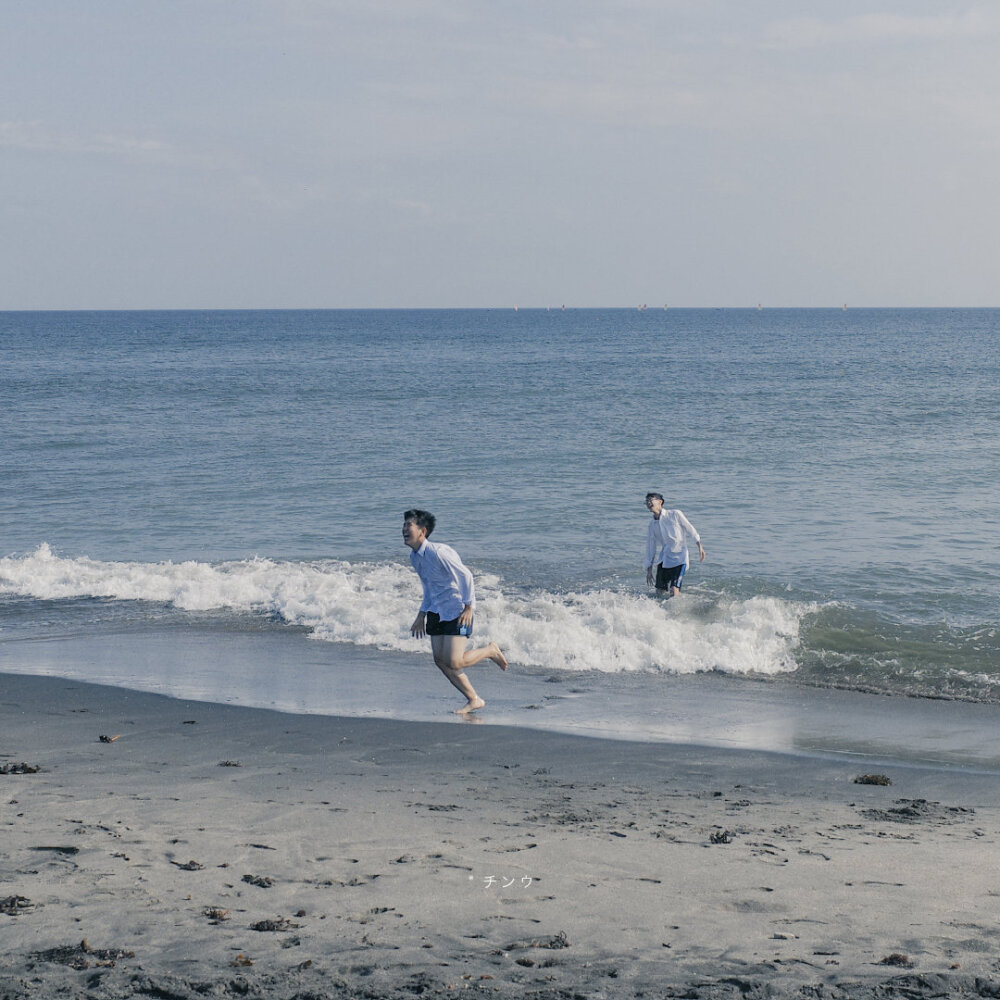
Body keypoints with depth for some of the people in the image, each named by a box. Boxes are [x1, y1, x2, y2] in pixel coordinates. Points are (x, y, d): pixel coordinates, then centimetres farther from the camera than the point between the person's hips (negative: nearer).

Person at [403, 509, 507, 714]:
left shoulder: (437, 552, -23)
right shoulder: (414, 557, 5)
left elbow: (465, 575, -18)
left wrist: (469, 607, -17)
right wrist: (421, 615, 20)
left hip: (457, 611, -9)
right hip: (437, 611, 9)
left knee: (454, 663, -14)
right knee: (440, 660, 3)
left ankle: (491, 651, 13)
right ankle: (473, 700, 16)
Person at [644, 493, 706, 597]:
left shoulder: (675, 515, -5)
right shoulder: (652, 525, 7)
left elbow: (690, 529, 4)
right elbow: (650, 547, 14)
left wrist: (699, 547, 5)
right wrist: (649, 570, 14)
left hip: (679, 558, -5)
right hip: (664, 560, 5)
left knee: (674, 591, -18)